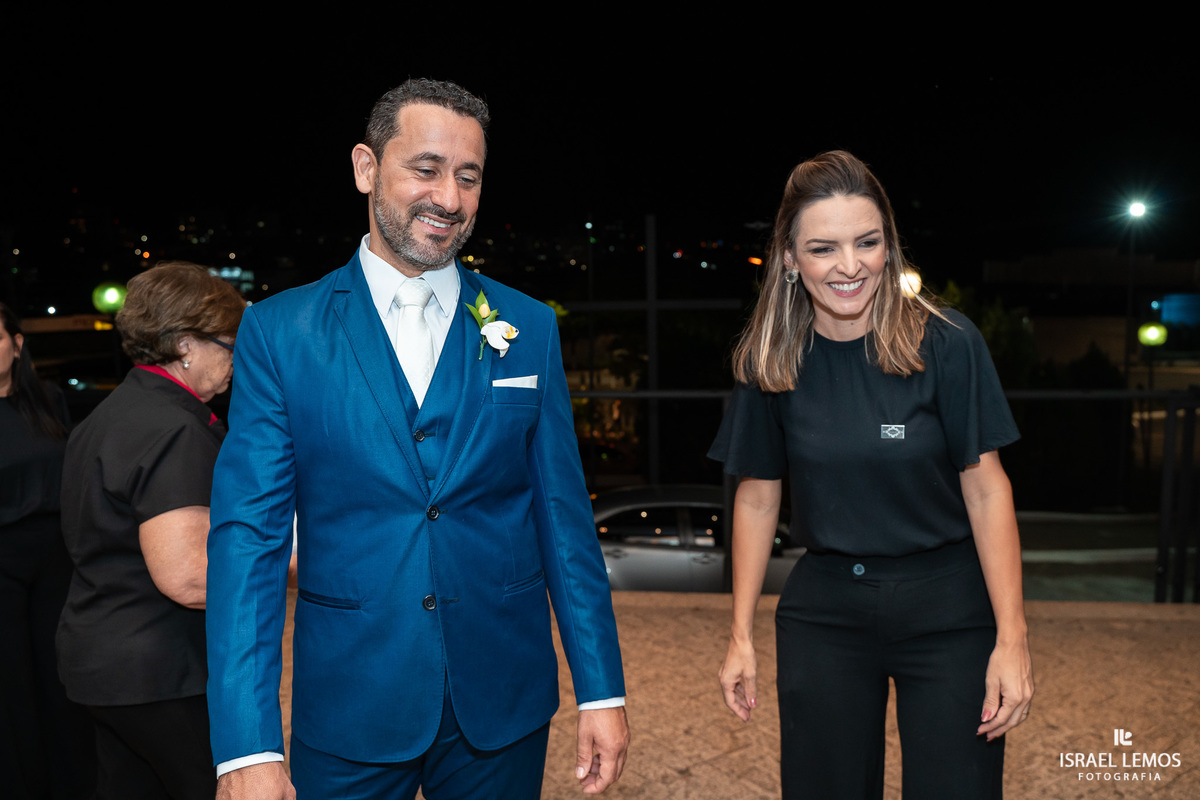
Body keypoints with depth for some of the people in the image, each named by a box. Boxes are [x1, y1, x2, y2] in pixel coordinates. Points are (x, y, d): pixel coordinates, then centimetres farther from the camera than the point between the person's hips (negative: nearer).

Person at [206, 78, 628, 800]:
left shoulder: (528, 328, 0)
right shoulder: (279, 331, -4)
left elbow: (564, 516, 1)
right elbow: (247, 532, -7)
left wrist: (602, 688, -1)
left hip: (503, 708, 2)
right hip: (349, 713, -1)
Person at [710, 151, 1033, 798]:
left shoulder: (946, 343, -11)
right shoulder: (771, 361, -5)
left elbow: (985, 487, -8)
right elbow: (757, 496, 1)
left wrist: (1012, 637, -11)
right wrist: (741, 636, 2)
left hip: (948, 613, -1)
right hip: (822, 613, 2)